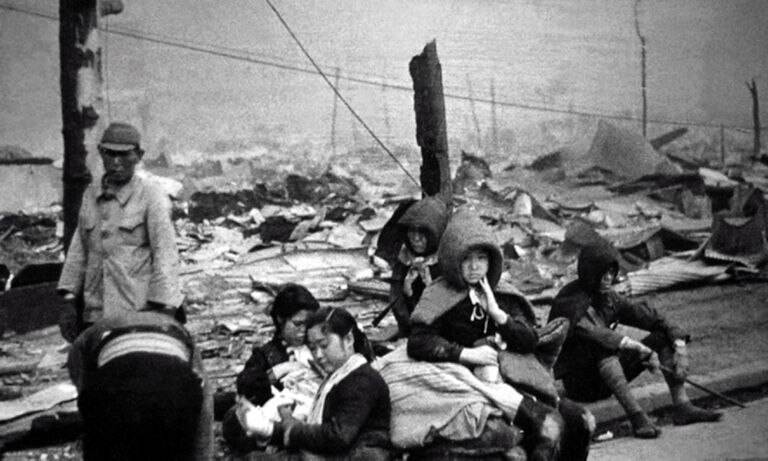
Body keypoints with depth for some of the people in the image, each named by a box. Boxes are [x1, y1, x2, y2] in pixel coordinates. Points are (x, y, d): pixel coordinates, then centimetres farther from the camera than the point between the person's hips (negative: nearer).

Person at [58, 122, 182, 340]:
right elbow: (80, 247, 17)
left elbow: (165, 250, -9)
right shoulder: (91, 195, 12)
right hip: (96, 309, 6)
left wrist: (162, 303, -14)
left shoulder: (151, 195, -6)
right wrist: (69, 289, 11)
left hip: (139, 308, -5)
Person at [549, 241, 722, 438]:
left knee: (664, 336, -2)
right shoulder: (569, 301, -18)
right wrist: (640, 349, -41)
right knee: (603, 349, -38)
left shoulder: (609, 298, 6)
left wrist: (679, 344, -13)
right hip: (579, 383, -8)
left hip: (607, 381, 8)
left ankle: (682, 406, -15)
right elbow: (590, 332, -36)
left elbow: (648, 316, 4)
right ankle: (636, 416, -43)